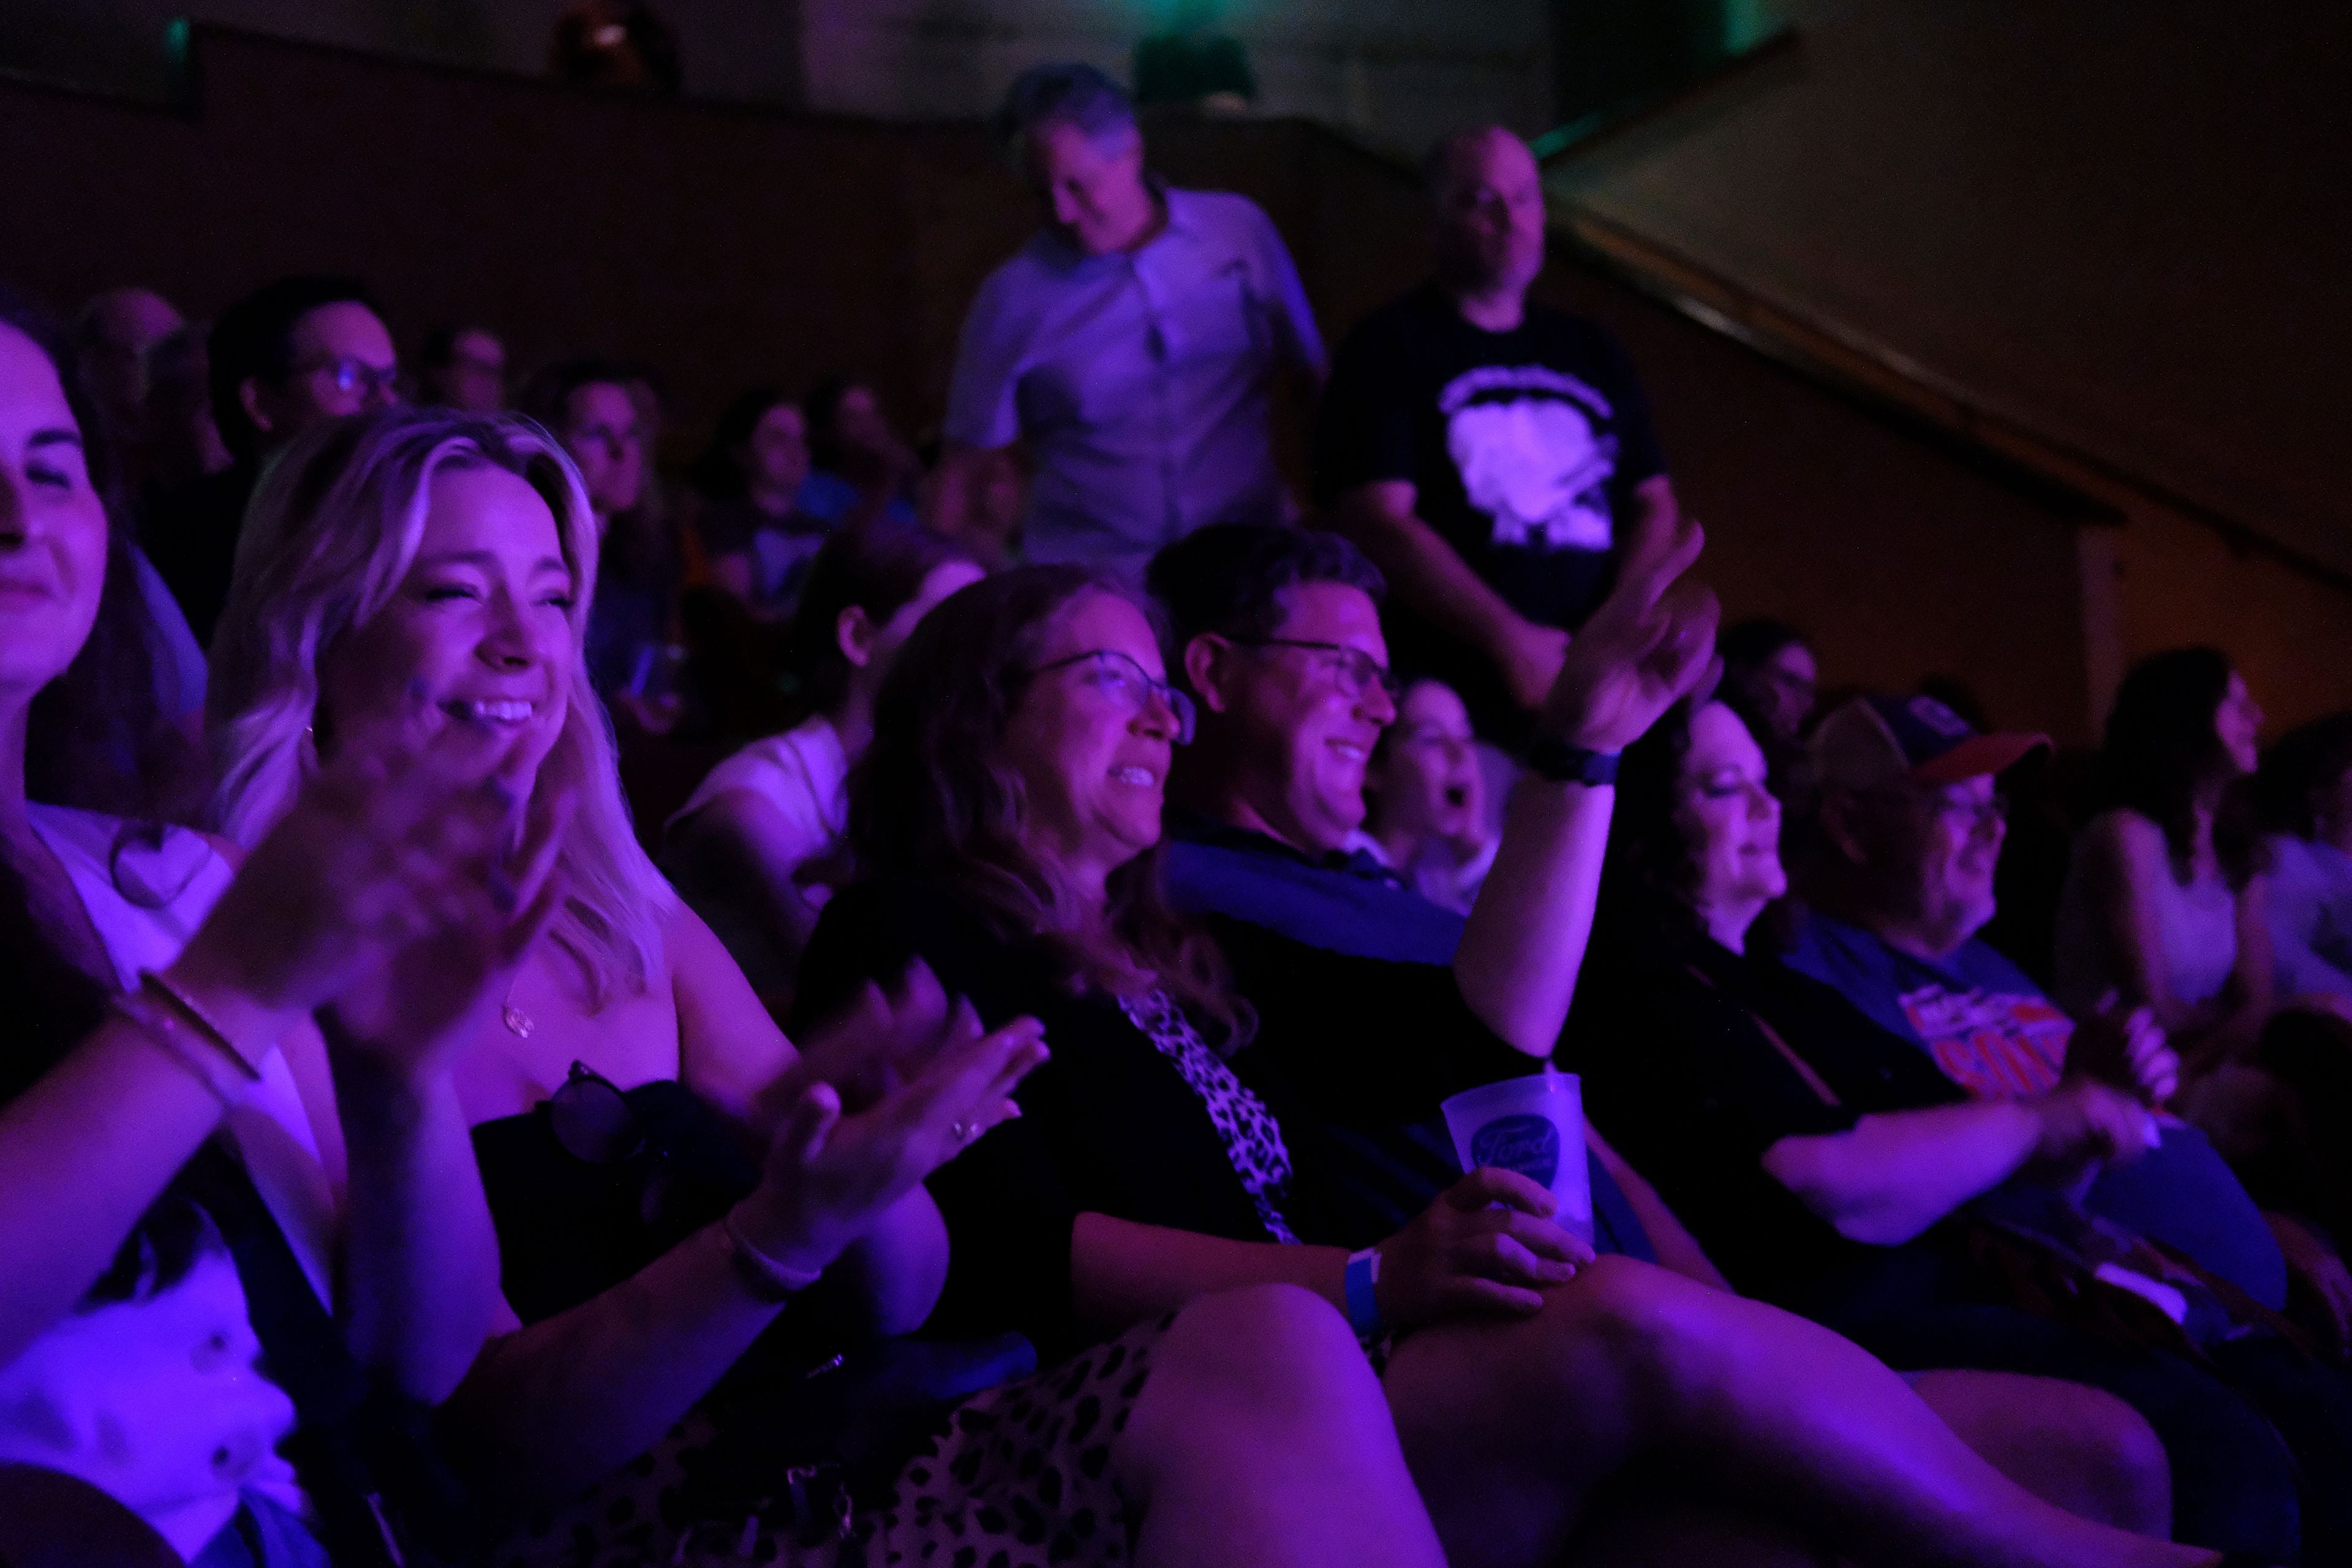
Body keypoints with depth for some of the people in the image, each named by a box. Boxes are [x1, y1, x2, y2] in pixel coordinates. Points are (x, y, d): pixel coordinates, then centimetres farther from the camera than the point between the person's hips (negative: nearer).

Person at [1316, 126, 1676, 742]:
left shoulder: (1592, 355, 19)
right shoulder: (1389, 349, 1)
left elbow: (1654, 505, 15)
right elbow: (1379, 523, -11)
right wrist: (1507, 639, -17)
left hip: (1596, 691, 5)